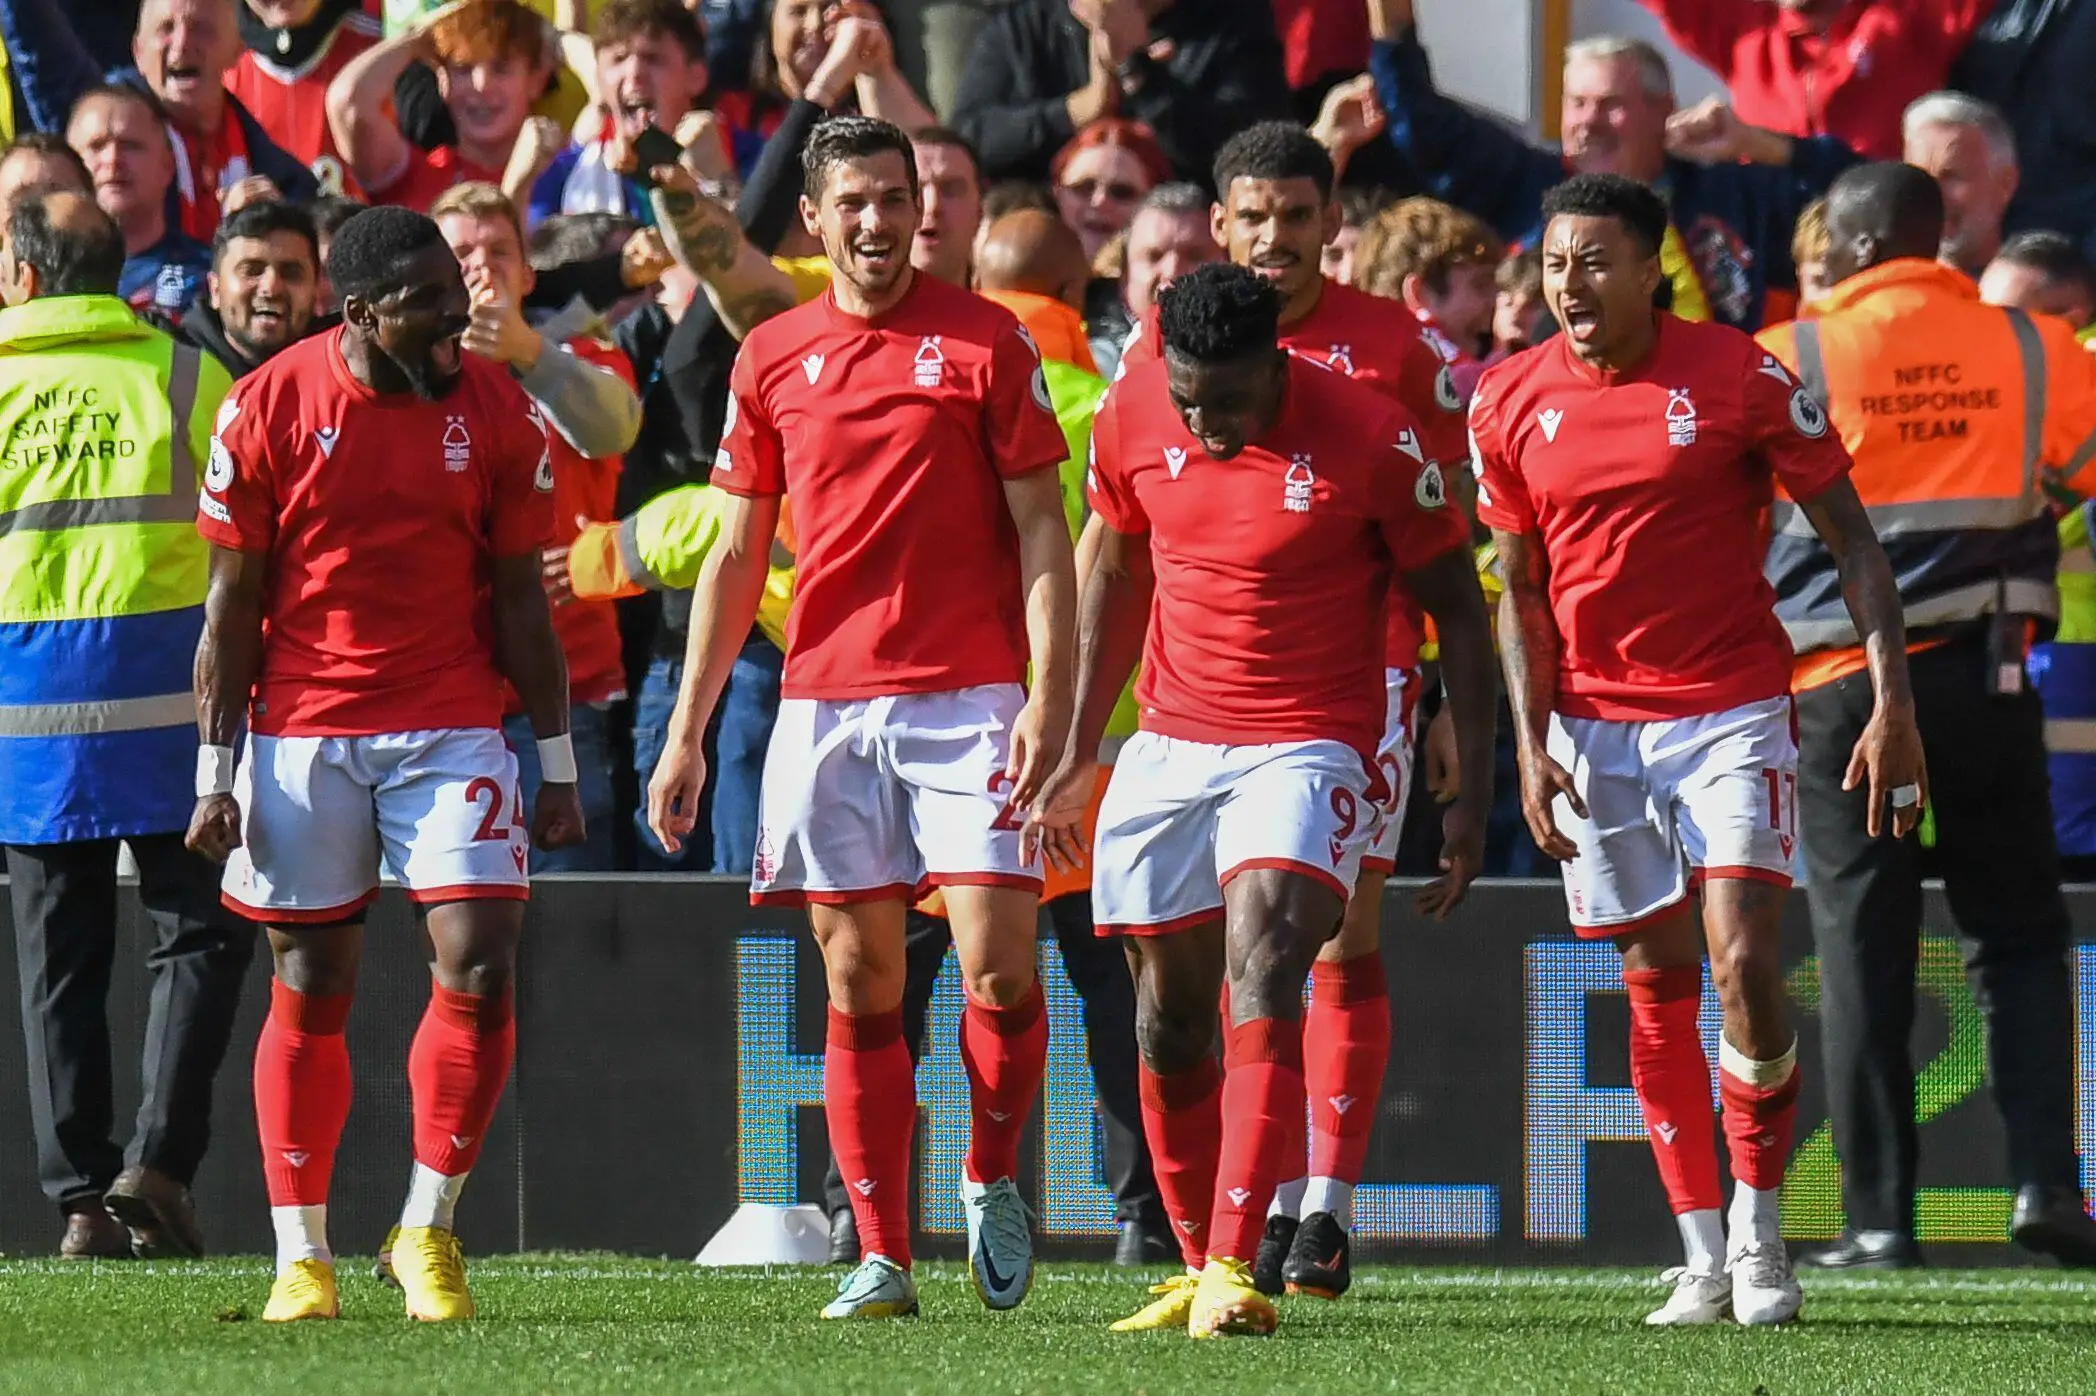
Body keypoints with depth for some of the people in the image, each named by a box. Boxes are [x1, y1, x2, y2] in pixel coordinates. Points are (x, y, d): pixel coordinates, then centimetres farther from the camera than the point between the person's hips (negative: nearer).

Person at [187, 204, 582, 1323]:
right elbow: (232, 604, -1)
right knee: (309, 991, 4)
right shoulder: (269, 410, -6)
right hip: (302, 734, -1)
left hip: (452, 728, 1)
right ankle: (300, 1257, 13)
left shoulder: (496, 411, -1)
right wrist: (215, 771, -3)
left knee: (479, 970, -10)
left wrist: (558, 762, 5)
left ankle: (428, 1231, 5)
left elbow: (522, 600, 6)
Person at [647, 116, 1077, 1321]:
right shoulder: (774, 357, 10)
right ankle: (884, 1257, 5)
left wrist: (1049, 695, -11)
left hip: (969, 698, -3)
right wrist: (687, 735, 12)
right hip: (826, 702, 3)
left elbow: (1040, 531, 0)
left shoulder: (986, 341, 1)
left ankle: (994, 1178, 15)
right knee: (859, 988, 2)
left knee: (1000, 970, -11)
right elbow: (737, 556, 16)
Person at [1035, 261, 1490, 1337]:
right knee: (1170, 1012, 7)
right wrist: (1078, 754, 17)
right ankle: (1196, 1271, 22)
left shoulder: (1370, 440, -15)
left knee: (1263, 965, -23)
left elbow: (1458, 613, -5)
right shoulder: (1131, 418, -3)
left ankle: (1234, 1267, -29)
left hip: (1309, 749, -5)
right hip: (1168, 748, 5)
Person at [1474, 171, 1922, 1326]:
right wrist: (1531, 744, -1)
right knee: (1658, 984, 4)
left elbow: (1853, 543, -4)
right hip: (1594, 725, 3)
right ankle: (1701, 1255, 11)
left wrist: (1892, 703, -12)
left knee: (1743, 964, -14)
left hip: (1733, 710, -3)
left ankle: (1759, 1230, 3)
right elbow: (1521, 591, 9)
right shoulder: (1511, 402, 1)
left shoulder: (1740, 381, -9)